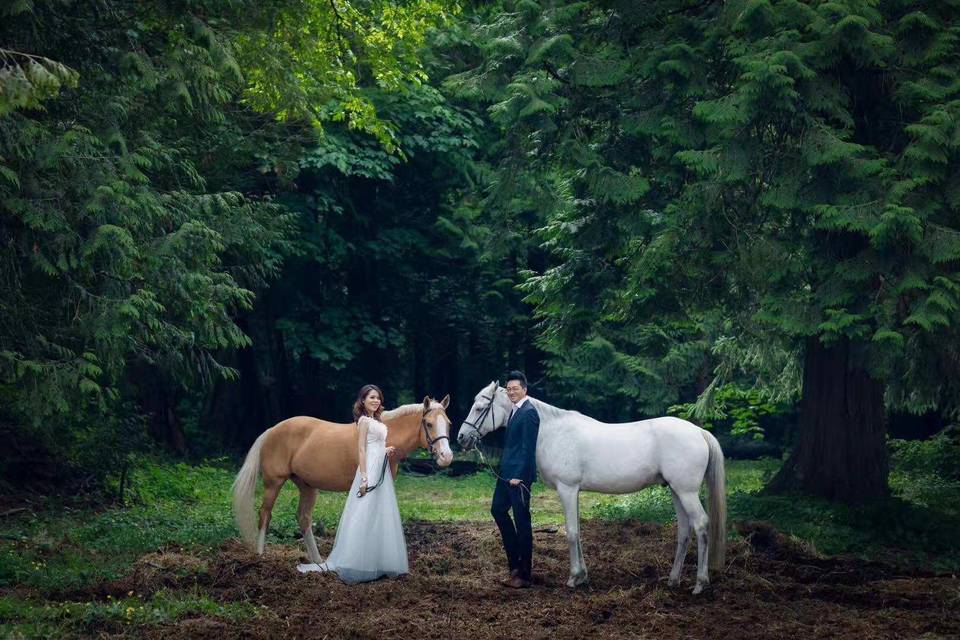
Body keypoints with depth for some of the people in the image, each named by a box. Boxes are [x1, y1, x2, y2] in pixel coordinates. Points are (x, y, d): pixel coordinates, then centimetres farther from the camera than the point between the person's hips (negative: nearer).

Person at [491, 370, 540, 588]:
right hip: (506, 472, 10)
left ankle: (524, 574, 4)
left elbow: (528, 448, -20)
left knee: (521, 520, -3)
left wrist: (518, 476, -22)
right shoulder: (515, 411, 14)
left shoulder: (529, 413, -15)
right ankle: (515, 559, 24)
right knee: (498, 510, 15)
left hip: (519, 475, -10)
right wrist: (506, 471, 17)